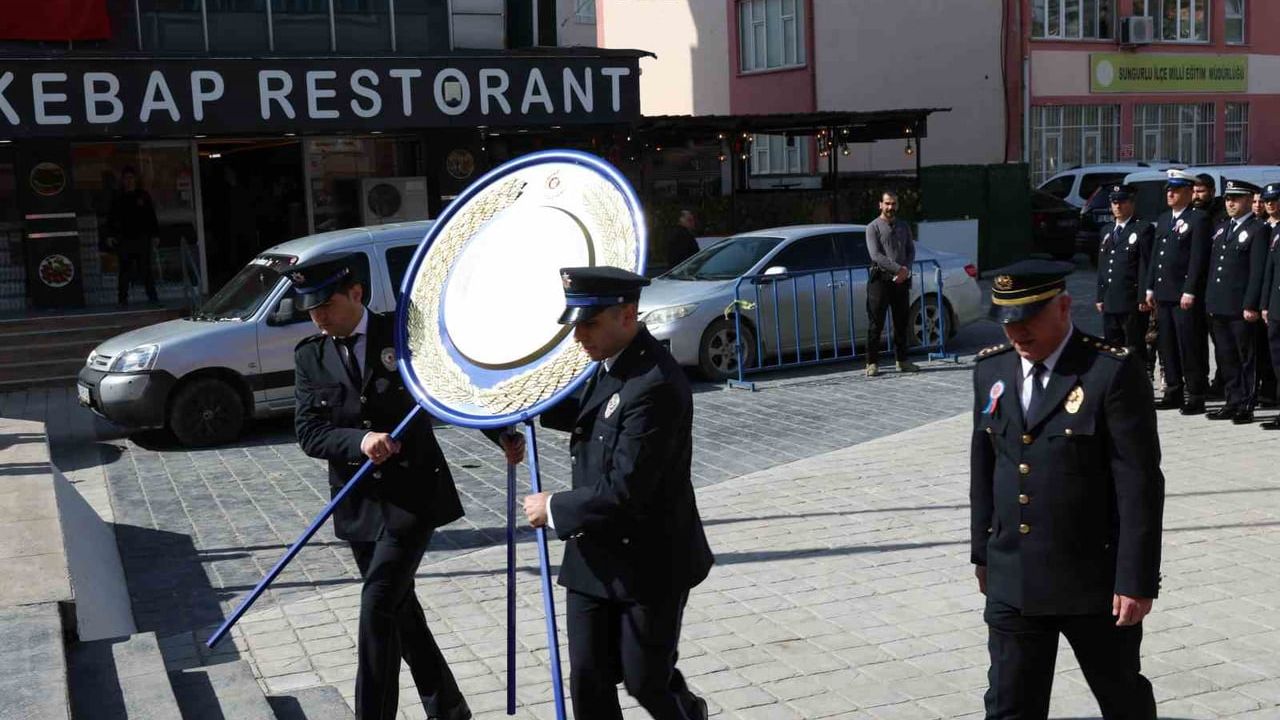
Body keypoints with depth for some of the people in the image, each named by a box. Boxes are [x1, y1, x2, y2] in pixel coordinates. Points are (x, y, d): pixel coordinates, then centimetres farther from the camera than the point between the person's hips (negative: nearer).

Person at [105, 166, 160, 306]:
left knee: (145, 268, 1)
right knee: (124, 270, 0)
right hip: (124, 239, 0)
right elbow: (111, 219, 10)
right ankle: (122, 298, 3)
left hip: (142, 238, 0)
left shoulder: (143, 196, 8)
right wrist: (110, 235, 0)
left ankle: (152, 295, 5)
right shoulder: (118, 198, 8)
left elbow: (152, 217, 9)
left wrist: (155, 235, 5)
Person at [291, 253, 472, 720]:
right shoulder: (309, 356, 2)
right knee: (400, 607, 14)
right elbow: (308, 433, -6)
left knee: (378, 604, -13)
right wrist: (359, 441, -23)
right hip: (359, 501, 5)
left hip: (414, 493, -4)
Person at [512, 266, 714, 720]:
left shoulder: (655, 385, -25)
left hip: (649, 563, -8)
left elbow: (624, 492, -28)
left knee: (645, 682, 7)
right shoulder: (609, 363, 4)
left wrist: (554, 509, -15)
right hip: (594, 556, 8)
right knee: (588, 681, 8)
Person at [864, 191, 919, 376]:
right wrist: (898, 268, -17)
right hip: (880, 279, -5)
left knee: (901, 322, 8)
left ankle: (902, 361, 16)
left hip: (901, 280, 5)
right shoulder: (873, 227, -1)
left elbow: (911, 250, 11)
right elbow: (876, 255, -11)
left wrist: (906, 270, -8)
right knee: (876, 324, -4)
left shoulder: (903, 227, 16)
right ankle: (872, 363, -3)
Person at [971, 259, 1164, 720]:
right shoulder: (991, 369, 4)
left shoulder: (1113, 372, -14)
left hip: (1095, 581, -4)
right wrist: (982, 552, 14)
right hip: (1011, 581, 4)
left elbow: (1139, 484, -15)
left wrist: (1136, 579, -16)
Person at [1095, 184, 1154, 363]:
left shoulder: (1144, 229, -3)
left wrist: (1144, 297, -14)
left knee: (1135, 349, -1)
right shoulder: (1106, 231, 18)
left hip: (1133, 302, -6)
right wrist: (1100, 297, 14)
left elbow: (1147, 265, -9)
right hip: (1109, 302, 6)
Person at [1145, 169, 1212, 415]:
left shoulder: (1198, 219, -6)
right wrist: (1150, 288, 14)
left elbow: (1198, 258, -12)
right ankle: (1174, 392, 19)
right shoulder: (1163, 219, 18)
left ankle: (1195, 397, 1)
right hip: (1163, 294, 8)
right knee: (1168, 346, 11)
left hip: (1185, 295, -8)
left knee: (1190, 347, -4)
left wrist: (1189, 292, -17)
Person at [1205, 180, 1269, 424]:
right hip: (1218, 307, 7)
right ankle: (1233, 402, 19)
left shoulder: (1259, 230, -6)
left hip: (1241, 308, -7)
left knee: (1247, 358, 1)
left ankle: (1247, 407, 6)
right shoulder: (1222, 228, 17)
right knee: (1225, 357, 11)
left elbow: (1258, 271, -12)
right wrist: (1210, 301, 12)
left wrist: (1251, 305, -17)